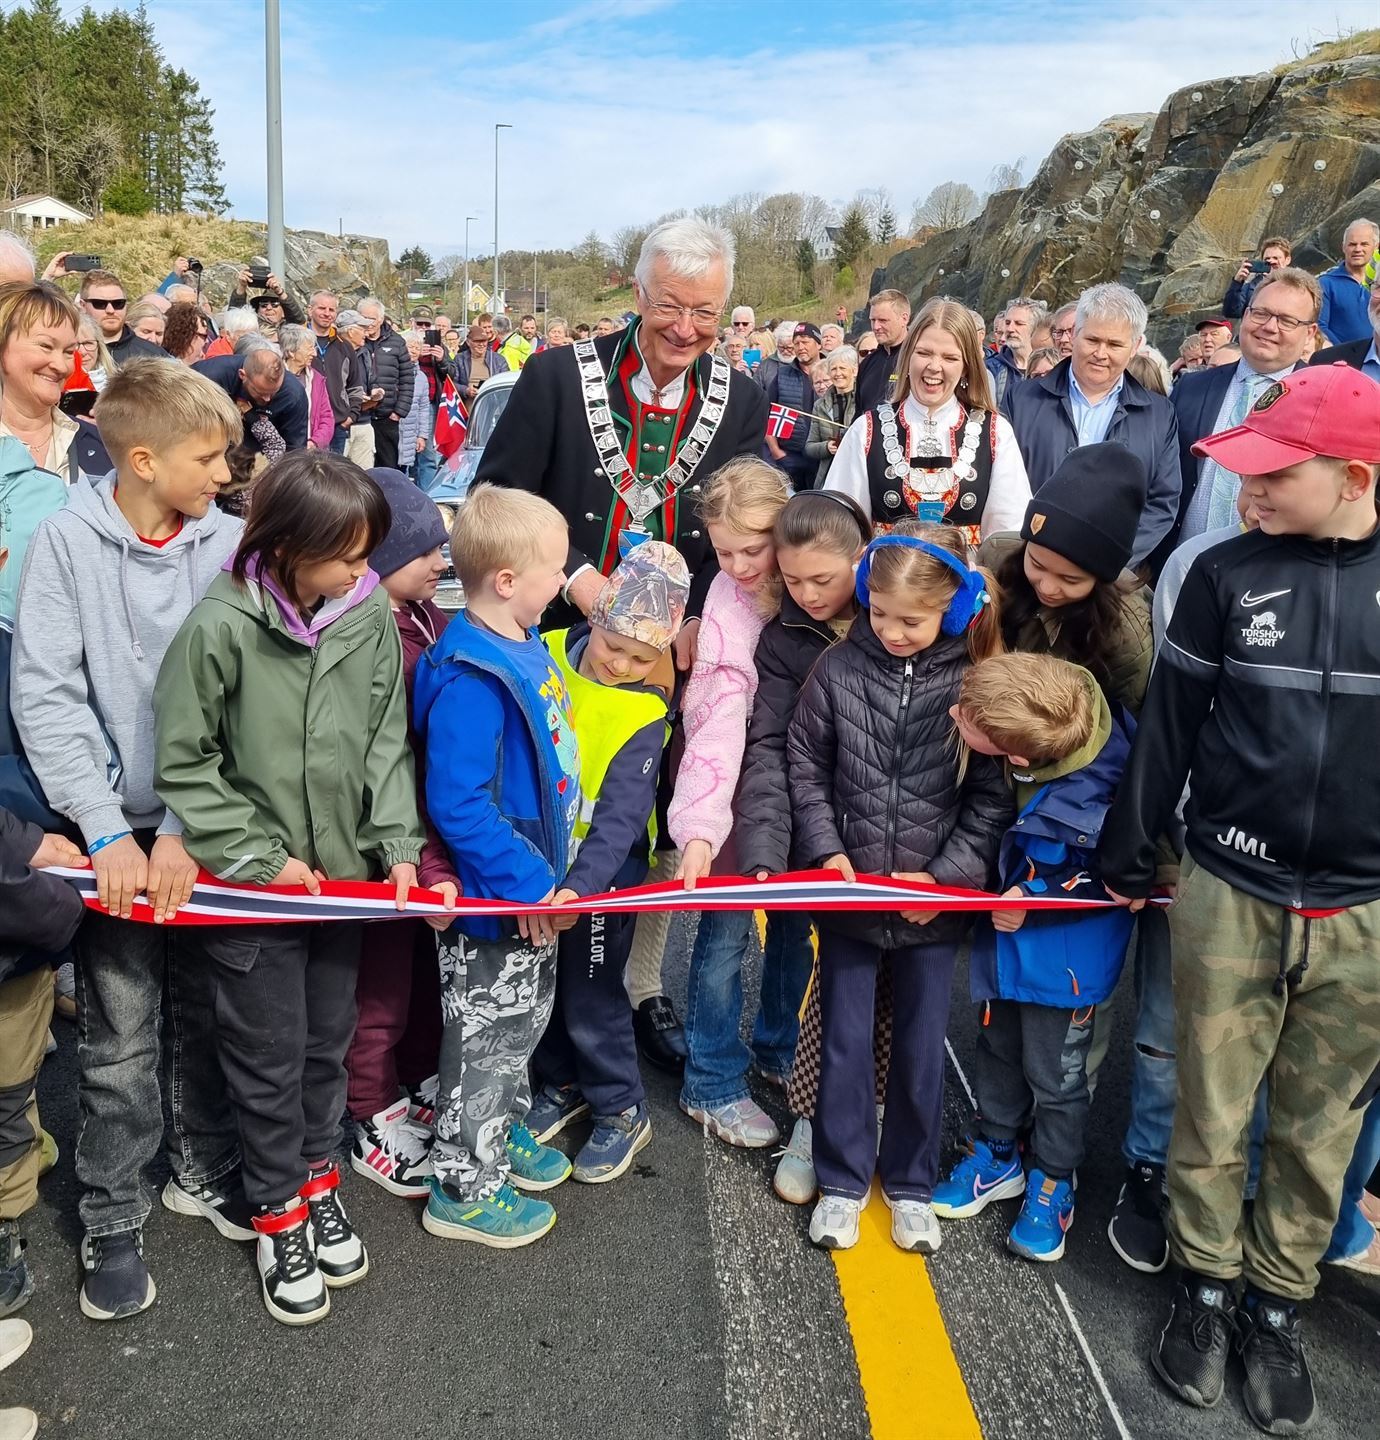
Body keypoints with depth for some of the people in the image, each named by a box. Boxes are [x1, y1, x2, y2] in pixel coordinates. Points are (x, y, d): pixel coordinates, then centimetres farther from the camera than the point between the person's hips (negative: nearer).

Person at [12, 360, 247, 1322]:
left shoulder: (228, 543, -4)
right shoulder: (70, 539, -8)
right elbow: (45, 695, -10)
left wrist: (184, 830, -13)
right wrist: (109, 831, -15)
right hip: (116, 825, -2)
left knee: (208, 1012, 13)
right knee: (121, 1039, 4)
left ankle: (205, 1168, 36)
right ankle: (112, 1220, 24)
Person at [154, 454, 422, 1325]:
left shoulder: (373, 616, -9)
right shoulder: (221, 627, -20)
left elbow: (387, 742, 1)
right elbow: (183, 761, -11)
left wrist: (398, 846, -7)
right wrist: (259, 857, -12)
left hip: (343, 874, 4)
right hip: (253, 888, -3)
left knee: (328, 1045, 20)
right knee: (270, 1060, 10)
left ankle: (319, 1181, 43)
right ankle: (279, 1213, 33)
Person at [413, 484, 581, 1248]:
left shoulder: (526, 645, 1)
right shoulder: (472, 677, -28)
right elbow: (458, 803, -31)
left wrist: (548, 873, 15)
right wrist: (526, 884, -25)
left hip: (534, 884, 9)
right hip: (493, 897, -9)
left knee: (523, 1019, 25)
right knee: (488, 1036, 7)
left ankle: (504, 1130, 47)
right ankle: (463, 1188, 26)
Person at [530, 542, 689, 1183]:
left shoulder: (643, 717, -19)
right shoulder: (547, 653, -7)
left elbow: (619, 821, -25)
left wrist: (580, 886, -39)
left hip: (601, 873, -5)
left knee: (591, 998, 7)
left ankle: (622, 1111, 28)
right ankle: (562, 1084, 41)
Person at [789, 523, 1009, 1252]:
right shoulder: (838, 668, -7)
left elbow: (992, 795, -6)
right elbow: (805, 768, 2)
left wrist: (949, 875, -13)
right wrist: (826, 850, -7)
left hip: (935, 902, -1)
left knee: (921, 1047, 13)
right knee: (845, 1041, 11)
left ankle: (910, 1183, 34)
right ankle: (842, 1180, 30)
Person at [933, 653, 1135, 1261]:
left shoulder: (1093, 802, -38)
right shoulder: (1044, 709, -21)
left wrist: (1037, 898, -21)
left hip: (1064, 953, -6)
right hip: (1004, 934, 6)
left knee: (1055, 1076, 14)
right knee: (998, 1048, 23)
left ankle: (1052, 1184, 39)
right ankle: (996, 1156, 45)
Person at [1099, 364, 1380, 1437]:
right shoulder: (1228, 574, -3)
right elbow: (1168, 723, 2)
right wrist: (1129, 859, 6)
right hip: (1230, 893, 0)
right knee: (1212, 1112, 11)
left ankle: (1280, 1303, 34)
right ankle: (1206, 1281, 33)